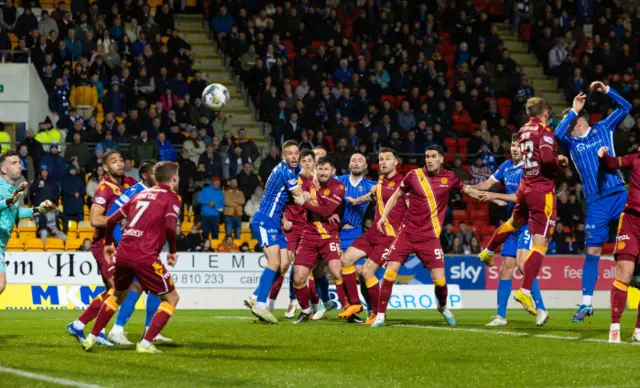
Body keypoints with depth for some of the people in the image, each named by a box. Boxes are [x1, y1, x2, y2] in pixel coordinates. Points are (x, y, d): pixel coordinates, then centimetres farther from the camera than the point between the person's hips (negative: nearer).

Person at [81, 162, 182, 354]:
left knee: (117, 295, 29)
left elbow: (112, 219, 21)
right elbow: (170, 227, -16)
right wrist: (172, 252, -1)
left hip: (123, 253, 6)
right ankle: (145, 344, -2)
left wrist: (108, 244, 35)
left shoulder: (141, 194, 20)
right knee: (171, 298, 8)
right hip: (145, 257, -6)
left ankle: (92, 338, 27)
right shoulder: (171, 198, 1)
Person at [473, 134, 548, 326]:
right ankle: (501, 316, 11)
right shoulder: (506, 166, 9)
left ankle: (541, 309, -21)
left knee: (521, 261, -24)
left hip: (528, 222, -8)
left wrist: (494, 196, -16)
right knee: (506, 267, 6)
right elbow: (488, 184, 18)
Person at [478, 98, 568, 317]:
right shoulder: (544, 131, -14)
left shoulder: (524, 131, 8)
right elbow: (548, 160, -27)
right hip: (543, 190, -8)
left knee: (515, 222, 36)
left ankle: (487, 252, 57)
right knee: (540, 243, -7)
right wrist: (561, 164, -7)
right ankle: (525, 292, -14)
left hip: (525, 187, 8)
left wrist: (556, 159, 12)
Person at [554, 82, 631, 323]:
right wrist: (573, 111, -9)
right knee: (592, 251, -2)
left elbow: (625, 108, 10)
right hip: (596, 202, 0)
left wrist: (606, 90, 0)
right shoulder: (571, 143, 9)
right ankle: (586, 304, 2)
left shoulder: (603, 129, 12)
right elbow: (557, 133, -13)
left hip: (619, 194, 0)